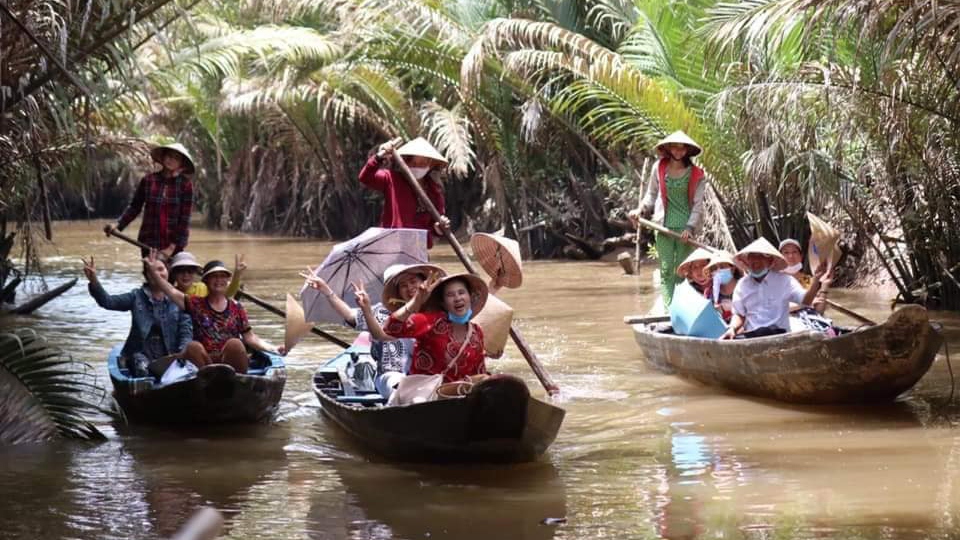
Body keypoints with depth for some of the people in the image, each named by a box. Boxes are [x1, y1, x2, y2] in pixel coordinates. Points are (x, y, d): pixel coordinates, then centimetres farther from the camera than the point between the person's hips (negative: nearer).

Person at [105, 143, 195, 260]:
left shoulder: (185, 185, -2)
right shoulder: (148, 180, 3)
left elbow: (185, 219, -5)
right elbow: (134, 207, 11)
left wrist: (172, 247, -11)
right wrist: (118, 225, -4)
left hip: (175, 245, -1)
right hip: (150, 243, 2)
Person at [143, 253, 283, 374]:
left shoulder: (236, 308, 14)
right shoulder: (197, 304, 11)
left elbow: (250, 337, 12)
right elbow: (172, 292, -3)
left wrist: (273, 349, -3)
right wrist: (153, 271, -16)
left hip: (232, 362, 0)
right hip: (204, 362, 0)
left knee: (235, 343, -29)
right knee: (193, 346, -29)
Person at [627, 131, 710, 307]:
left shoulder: (696, 174, -2)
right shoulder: (659, 168, 3)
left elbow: (698, 204, -3)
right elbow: (651, 194, 15)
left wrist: (690, 227, -14)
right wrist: (641, 210, -1)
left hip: (685, 228, -1)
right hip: (664, 226, 1)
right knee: (666, 270, -3)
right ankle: (668, 308, -5)